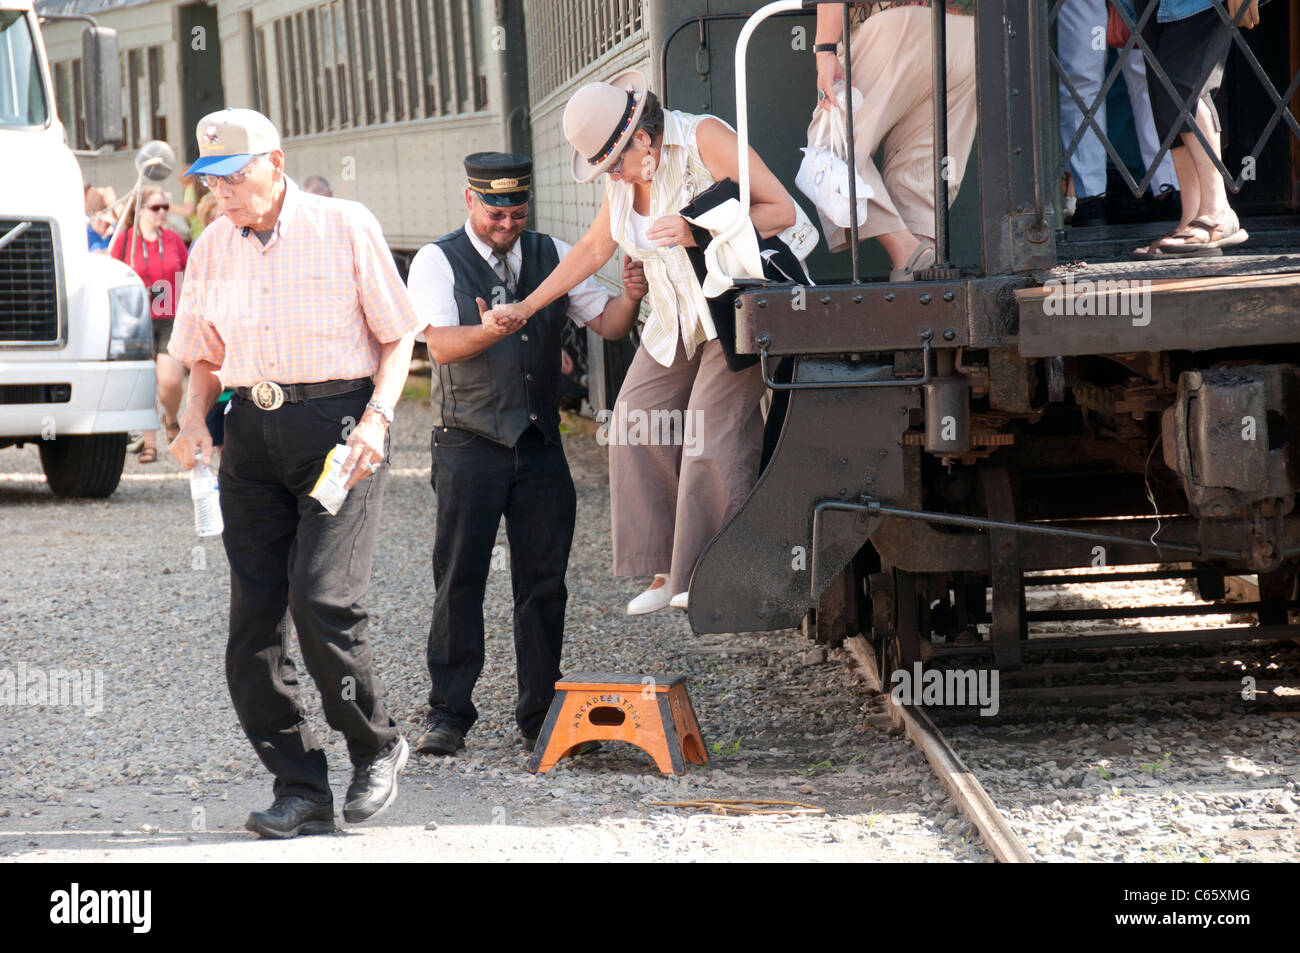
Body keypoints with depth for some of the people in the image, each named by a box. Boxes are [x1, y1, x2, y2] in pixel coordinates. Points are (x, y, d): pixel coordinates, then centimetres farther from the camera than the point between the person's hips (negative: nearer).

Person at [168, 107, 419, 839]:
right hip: (252, 429, 5)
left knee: (323, 599, -18)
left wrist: (376, 418, -12)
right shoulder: (212, 250, 12)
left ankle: (378, 746, 7)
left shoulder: (345, 228, -1)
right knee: (253, 617, -3)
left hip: (339, 418, -5)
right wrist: (195, 417, 2)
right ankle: (303, 792, 5)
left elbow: (397, 336, 2)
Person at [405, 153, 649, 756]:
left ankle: (540, 717, 9)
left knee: (543, 582, 3)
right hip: (469, 442, -4)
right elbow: (442, 344, -16)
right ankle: (447, 716, 0)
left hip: (540, 443, 4)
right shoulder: (437, 262, -2)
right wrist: (489, 332, -36)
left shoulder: (553, 256, 11)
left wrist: (630, 297, -14)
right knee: (459, 579, -4)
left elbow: (607, 325, 7)